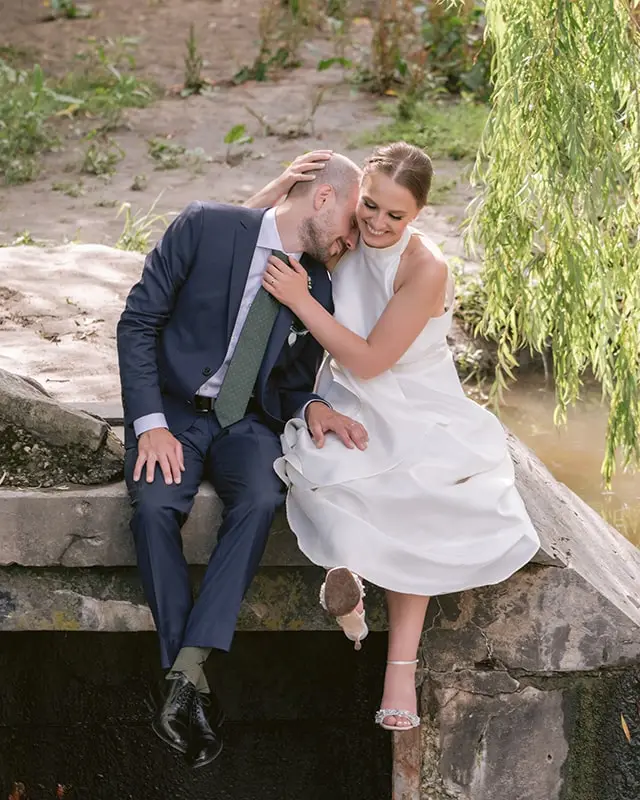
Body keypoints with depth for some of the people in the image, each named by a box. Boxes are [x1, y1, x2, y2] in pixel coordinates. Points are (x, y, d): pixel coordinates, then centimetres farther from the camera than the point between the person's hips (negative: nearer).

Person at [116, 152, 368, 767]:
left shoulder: (319, 289, 6)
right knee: (154, 506, -33)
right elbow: (139, 321, -8)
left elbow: (291, 383, 13)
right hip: (172, 410, -3)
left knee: (261, 500, -31)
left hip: (246, 421, 3)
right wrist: (151, 424, -17)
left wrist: (312, 409, -13)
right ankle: (191, 680, -25)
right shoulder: (205, 227, -8)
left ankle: (186, 671, -34)